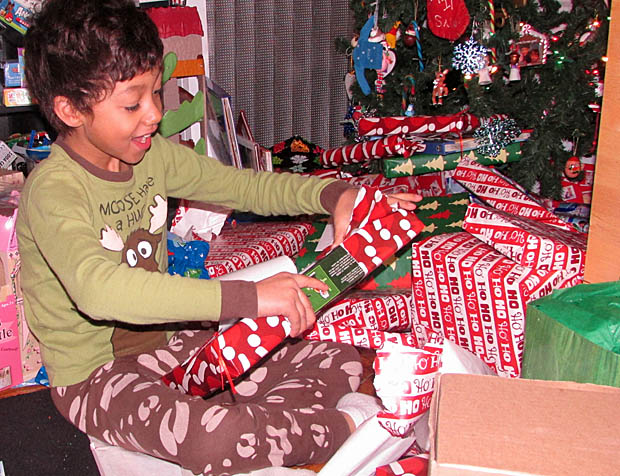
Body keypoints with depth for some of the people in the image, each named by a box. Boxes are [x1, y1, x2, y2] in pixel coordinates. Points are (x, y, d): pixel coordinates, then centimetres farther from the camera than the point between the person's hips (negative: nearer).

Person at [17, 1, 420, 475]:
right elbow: (98, 288, -41)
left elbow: (244, 186, 6)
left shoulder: (152, 156, 0)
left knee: (338, 362, -2)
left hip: (166, 342, 7)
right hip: (93, 376, -6)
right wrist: (247, 297, -47)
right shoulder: (52, 190, -23)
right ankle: (341, 426, -11)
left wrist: (333, 194, -13)